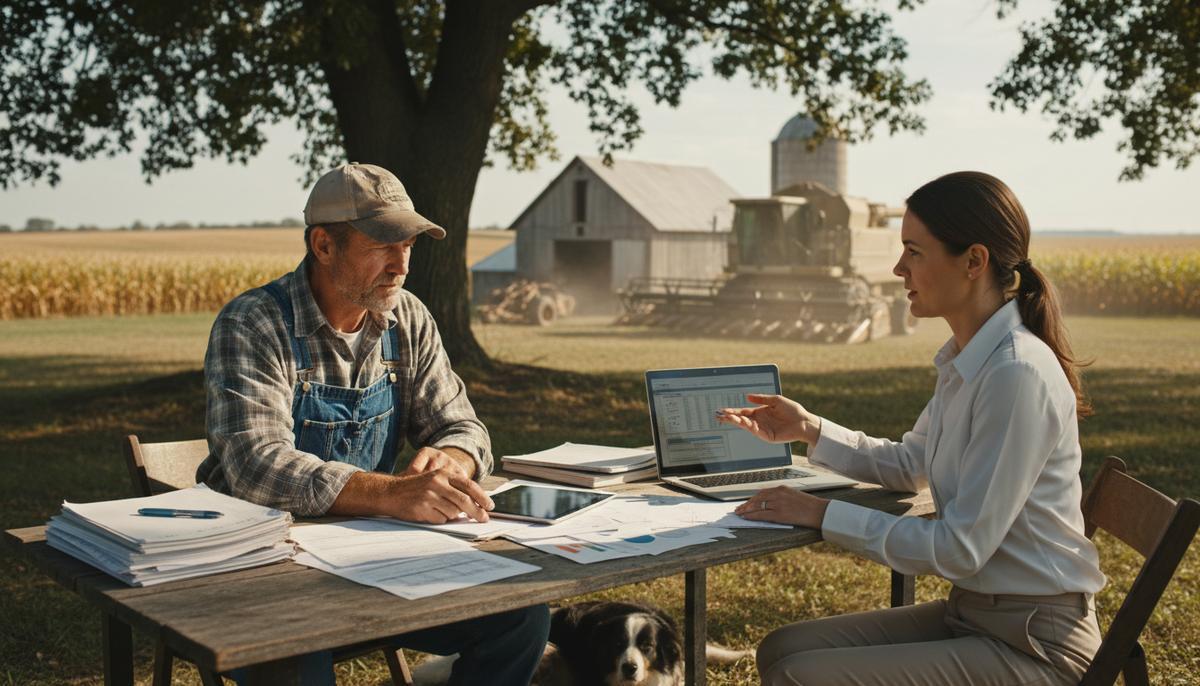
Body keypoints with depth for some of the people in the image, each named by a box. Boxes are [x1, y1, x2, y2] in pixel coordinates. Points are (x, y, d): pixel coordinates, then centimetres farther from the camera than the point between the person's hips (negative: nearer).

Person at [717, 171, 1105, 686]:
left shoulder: (1018, 374, -23)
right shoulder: (966, 362, 5)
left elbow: (959, 549, -23)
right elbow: (910, 465, 22)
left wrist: (823, 514, -17)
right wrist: (811, 430, 10)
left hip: (1032, 644, -8)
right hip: (971, 610, 8)